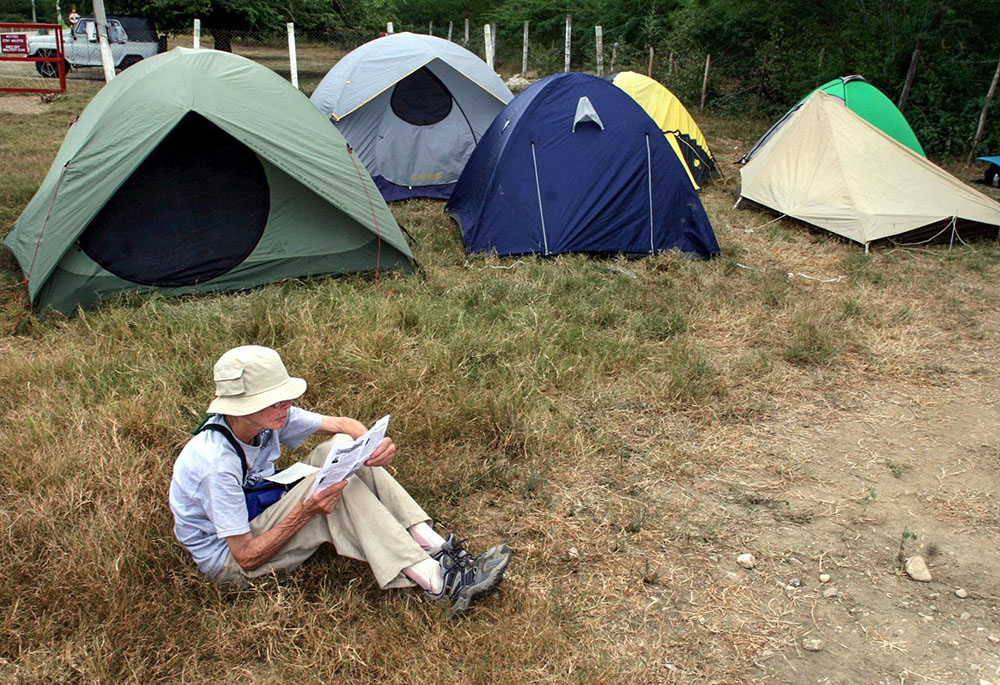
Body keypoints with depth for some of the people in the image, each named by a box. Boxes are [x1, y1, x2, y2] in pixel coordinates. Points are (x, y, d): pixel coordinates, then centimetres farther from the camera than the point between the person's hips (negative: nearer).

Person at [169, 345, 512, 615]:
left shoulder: (268, 417, -12)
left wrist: (375, 445, -25)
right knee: (334, 484, -29)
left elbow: (342, 424, -4)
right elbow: (247, 558, -26)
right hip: (227, 560, -8)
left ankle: (438, 548, -20)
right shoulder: (216, 462, -32)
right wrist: (305, 512, -34)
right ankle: (438, 583, -32)